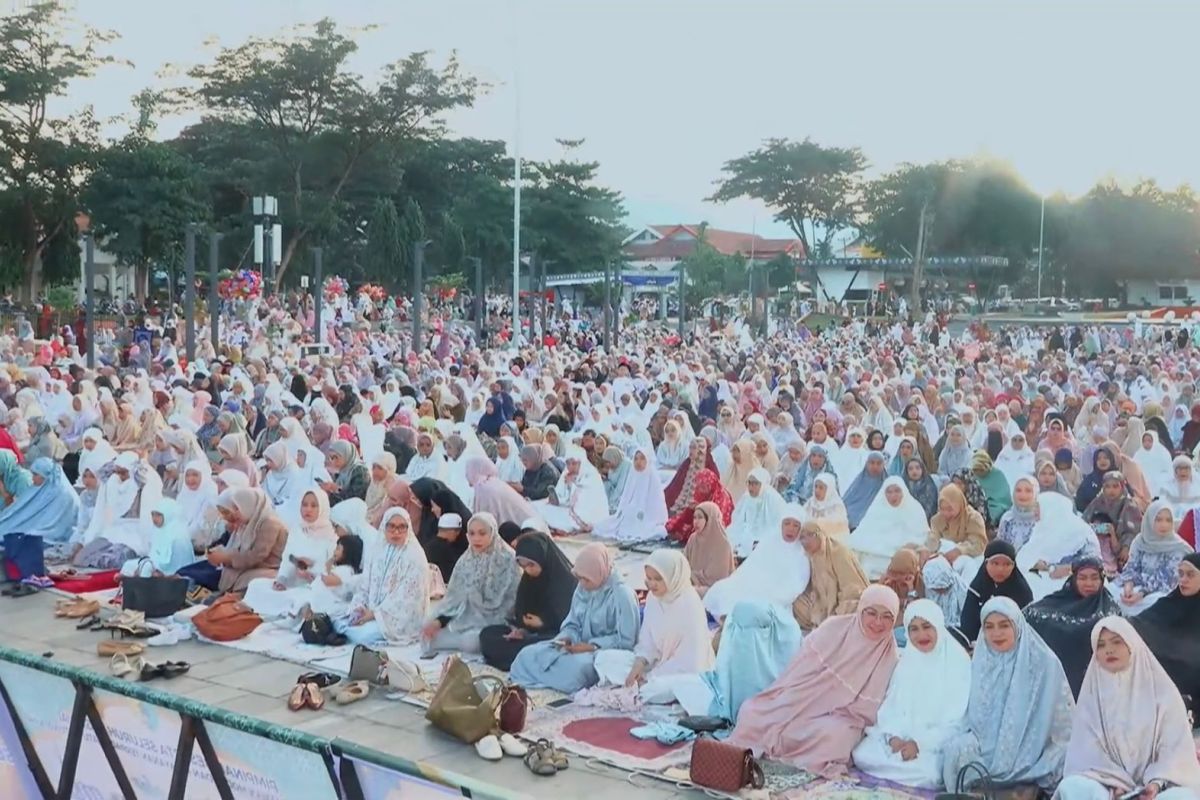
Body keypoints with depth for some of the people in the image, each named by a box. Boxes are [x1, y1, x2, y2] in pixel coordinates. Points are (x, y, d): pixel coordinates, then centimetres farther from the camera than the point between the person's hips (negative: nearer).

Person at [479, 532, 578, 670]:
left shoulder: (567, 582, -14)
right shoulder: (528, 579, 6)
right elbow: (520, 613, 9)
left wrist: (544, 623, -18)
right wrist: (520, 629, -11)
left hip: (560, 637, -8)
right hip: (533, 632, 8)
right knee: (487, 635, -10)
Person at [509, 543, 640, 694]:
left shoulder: (622, 595, -17)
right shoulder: (583, 588, 5)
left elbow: (626, 640, -18)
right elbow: (572, 625, 13)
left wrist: (592, 646, -22)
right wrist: (566, 638, -9)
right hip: (581, 647, 7)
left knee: (577, 666, -39)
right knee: (528, 655, -11)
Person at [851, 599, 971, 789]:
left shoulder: (957, 661, -9)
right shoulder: (906, 660, 7)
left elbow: (956, 718, -12)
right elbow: (892, 704, 5)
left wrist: (920, 744, -21)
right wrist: (893, 736, -15)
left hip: (937, 742, -4)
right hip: (902, 737, 4)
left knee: (929, 774, -33)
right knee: (862, 755, -19)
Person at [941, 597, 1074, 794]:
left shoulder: (1044, 662, -2)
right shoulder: (979, 663, 10)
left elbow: (1063, 716, -1)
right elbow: (970, 712, 13)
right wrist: (966, 741, -7)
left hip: (1030, 754, -4)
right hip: (987, 748, 4)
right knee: (958, 748, -27)